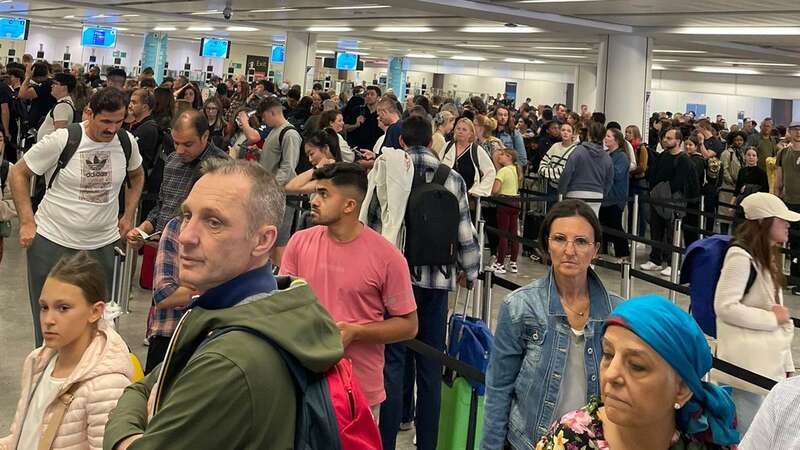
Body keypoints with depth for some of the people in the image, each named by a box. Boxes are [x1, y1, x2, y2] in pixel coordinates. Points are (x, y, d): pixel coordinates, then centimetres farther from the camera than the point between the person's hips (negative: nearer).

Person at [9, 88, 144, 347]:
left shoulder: (127, 141, -3)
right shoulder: (61, 140, -15)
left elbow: (137, 176, 18)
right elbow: (19, 173, -3)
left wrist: (128, 215, 10)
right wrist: (27, 222, -8)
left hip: (102, 244, 3)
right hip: (53, 241, -3)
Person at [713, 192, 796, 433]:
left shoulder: (768, 256, 14)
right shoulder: (741, 255, -14)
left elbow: (776, 310, 18)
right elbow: (725, 307, -20)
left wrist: (787, 364, 17)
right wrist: (772, 318, -14)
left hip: (767, 359, 9)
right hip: (746, 361, -9)